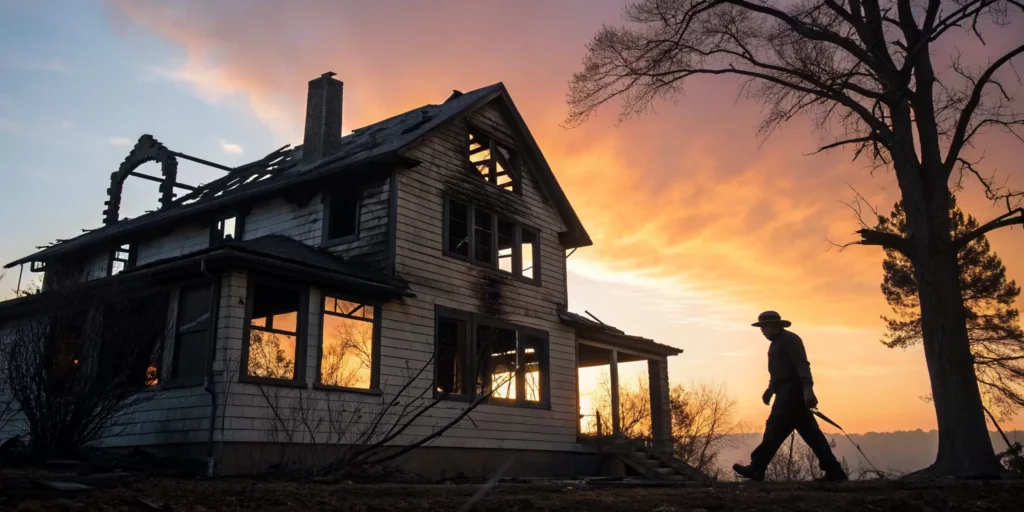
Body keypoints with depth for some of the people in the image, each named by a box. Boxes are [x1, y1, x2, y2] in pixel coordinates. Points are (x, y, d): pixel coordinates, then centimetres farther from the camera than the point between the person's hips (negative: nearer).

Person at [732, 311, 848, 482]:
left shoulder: (789, 339, -7)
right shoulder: (777, 343, 24)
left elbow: (802, 365, -18)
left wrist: (807, 389, -29)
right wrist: (770, 389, 18)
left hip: (792, 392, -10)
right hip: (788, 393, 10)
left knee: (775, 429, -12)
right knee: (810, 432, 7)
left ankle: (757, 469, -14)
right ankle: (834, 471, 8)